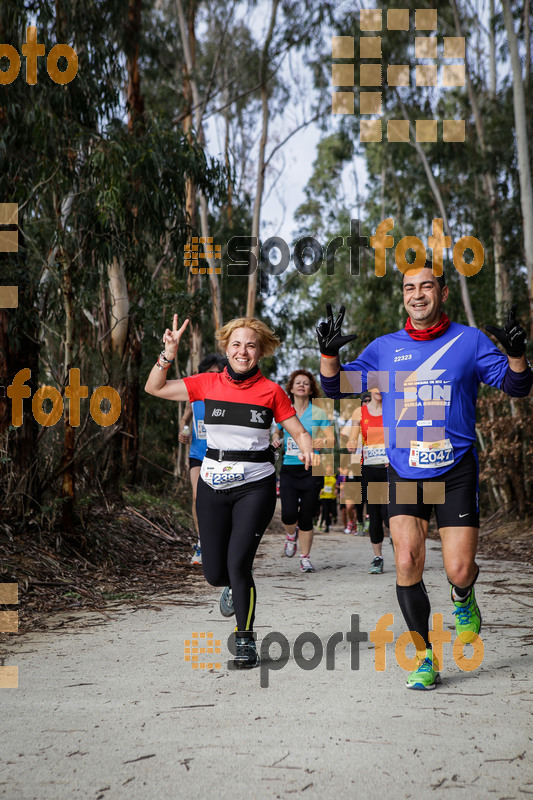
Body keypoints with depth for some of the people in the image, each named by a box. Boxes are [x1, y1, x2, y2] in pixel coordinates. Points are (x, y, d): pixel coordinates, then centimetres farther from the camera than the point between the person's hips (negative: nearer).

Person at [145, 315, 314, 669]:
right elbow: (155, 388, 5)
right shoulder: (208, 384, 2)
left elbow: (299, 432, 3)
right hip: (213, 486, 3)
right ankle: (235, 588, 44)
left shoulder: (271, 391, -2)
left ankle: (246, 640, 5)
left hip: (255, 487, -3)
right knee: (215, 572, 6)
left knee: (238, 563, -13)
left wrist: (309, 451, -18)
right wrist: (169, 354, -8)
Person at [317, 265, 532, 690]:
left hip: (456, 471, -1)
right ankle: (425, 657, 7)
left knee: (459, 570, -5)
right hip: (404, 471, 2)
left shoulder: (470, 340, 3)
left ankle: (463, 598, 34)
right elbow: (338, 387, 10)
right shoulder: (386, 348, 8)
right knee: (407, 563, -9)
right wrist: (329, 353, -9)